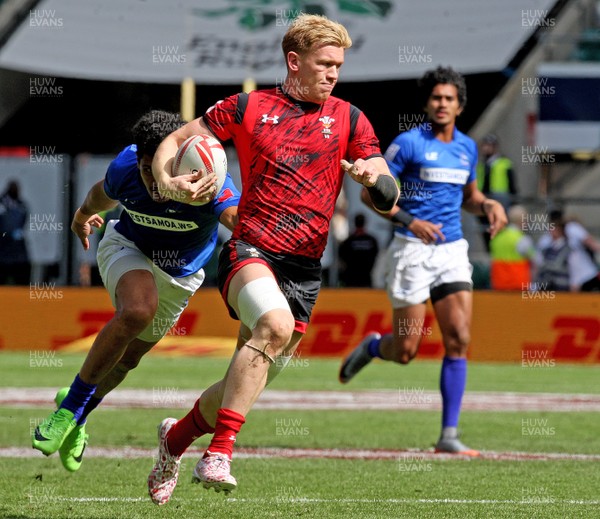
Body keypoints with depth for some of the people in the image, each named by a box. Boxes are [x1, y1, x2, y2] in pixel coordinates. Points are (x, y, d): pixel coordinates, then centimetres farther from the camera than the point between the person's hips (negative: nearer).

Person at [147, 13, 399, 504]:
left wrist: (374, 177, -20)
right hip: (250, 250, -3)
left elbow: (389, 198, 3)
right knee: (275, 323, -34)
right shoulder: (248, 107, 5)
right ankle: (219, 452, -32)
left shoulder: (349, 120, 8)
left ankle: (179, 434, 36)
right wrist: (167, 180, -10)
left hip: (304, 270, 3)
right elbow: (175, 140, 11)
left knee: (255, 376, 5)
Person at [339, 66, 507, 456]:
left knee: (459, 339, -8)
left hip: (453, 250, 5)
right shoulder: (408, 143, -7)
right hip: (413, 250, -5)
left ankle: (449, 435, -5)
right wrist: (411, 222, -19)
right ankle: (372, 346, 33)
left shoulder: (467, 147, 10)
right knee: (406, 350, -4)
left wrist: (488, 205, 2)